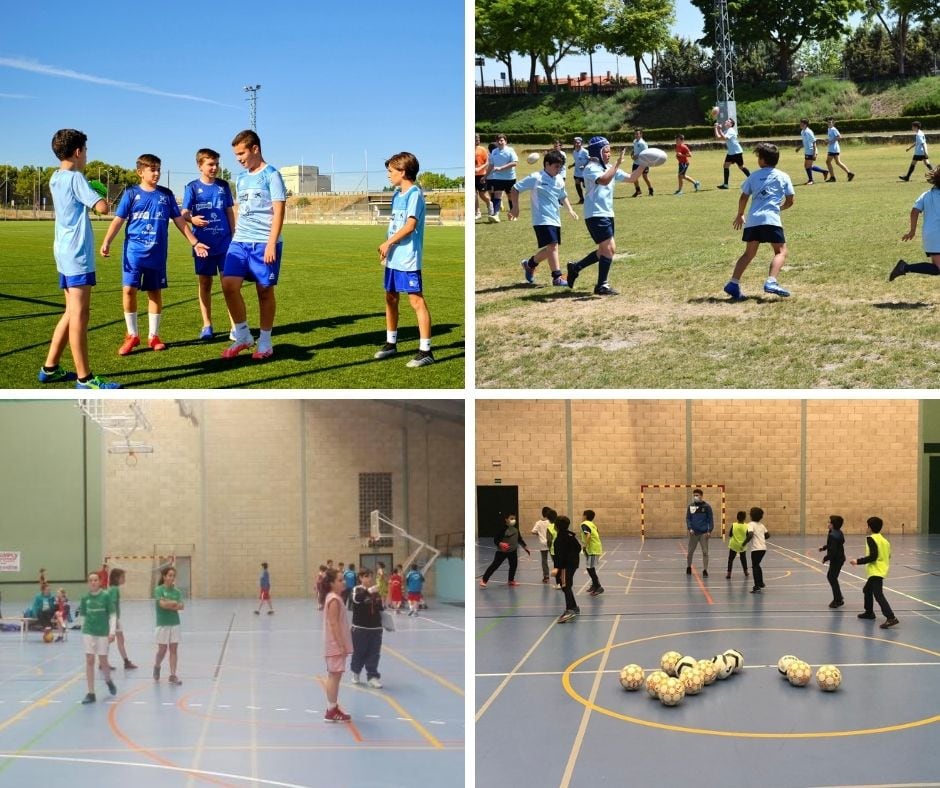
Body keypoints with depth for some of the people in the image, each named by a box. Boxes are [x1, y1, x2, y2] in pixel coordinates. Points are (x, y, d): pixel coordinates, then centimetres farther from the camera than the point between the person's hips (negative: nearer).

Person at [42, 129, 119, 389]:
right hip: (77, 253, -10)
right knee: (79, 314, -8)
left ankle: (50, 368, 19)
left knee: (72, 313, 16)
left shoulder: (55, 179, 13)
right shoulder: (75, 178, -14)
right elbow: (102, 207, -21)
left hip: (65, 252, 10)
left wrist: (92, 196, 14)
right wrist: (104, 199, -1)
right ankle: (84, 378, -8)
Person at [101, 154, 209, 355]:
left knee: (155, 292, 7)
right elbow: (118, 219, -1)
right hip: (135, 250, -2)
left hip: (158, 253, 2)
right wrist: (106, 242, -13)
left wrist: (194, 242, 9)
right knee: (129, 289, -8)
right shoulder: (131, 193, 2)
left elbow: (179, 220, 12)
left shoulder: (166, 194, 8)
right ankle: (132, 335, 6)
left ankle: (153, 336, 18)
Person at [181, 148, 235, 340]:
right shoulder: (192, 187, -1)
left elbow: (230, 212, 11)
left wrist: (233, 236, 8)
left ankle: (235, 325, 0)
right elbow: (184, 213, -6)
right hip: (203, 243, -1)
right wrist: (192, 219, -29)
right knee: (205, 283, 6)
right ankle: (207, 325, 16)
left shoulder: (223, 185, 6)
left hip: (225, 243, 1)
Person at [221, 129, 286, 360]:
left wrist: (271, 244, -16)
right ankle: (242, 335, 5)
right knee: (228, 284, -8)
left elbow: (278, 212, -10)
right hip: (240, 241, 6)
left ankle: (265, 341, 13)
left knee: (264, 290, 2)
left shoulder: (271, 175, -6)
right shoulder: (241, 178, 15)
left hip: (264, 243, -6)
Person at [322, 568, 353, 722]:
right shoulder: (334, 600, -17)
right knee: (334, 676, -6)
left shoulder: (334, 598, 12)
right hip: (335, 645, -10)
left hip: (337, 645, 10)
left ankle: (333, 708, 20)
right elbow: (334, 624, -22)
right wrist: (342, 645, -22)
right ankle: (331, 711, -3)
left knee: (334, 676, 14)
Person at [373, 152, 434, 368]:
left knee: (417, 301, -9)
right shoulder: (397, 194, 15)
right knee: (390, 299, 16)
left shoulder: (414, 194, -12)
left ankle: (425, 351, -9)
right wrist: (386, 249, 10)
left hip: (408, 259, -9)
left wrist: (388, 243, -11)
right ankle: (391, 343, 30)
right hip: (393, 258, 9)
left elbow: (410, 225, -19)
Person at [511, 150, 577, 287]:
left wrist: (570, 210, 13)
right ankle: (557, 278, -14)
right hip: (543, 220, -8)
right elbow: (515, 188, -2)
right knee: (553, 246, -16)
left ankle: (530, 264, 34)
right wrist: (515, 207, -4)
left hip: (555, 220, 8)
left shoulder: (559, 181, 10)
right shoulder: (536, 178, -9)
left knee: (550, 249, 11)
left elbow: (563, 197, 28)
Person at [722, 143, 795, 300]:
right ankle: (771, 282, -23)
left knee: (749, 253, 15)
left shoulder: (754, 176, 16)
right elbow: (789, 201, 11)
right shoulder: (783, 176, 11)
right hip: (771, 219, -4)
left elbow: (743, 198, 18)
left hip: (752, 220, 4)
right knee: (781, 251, -1)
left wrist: (740, 215, 34)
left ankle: (733, 284, 6)